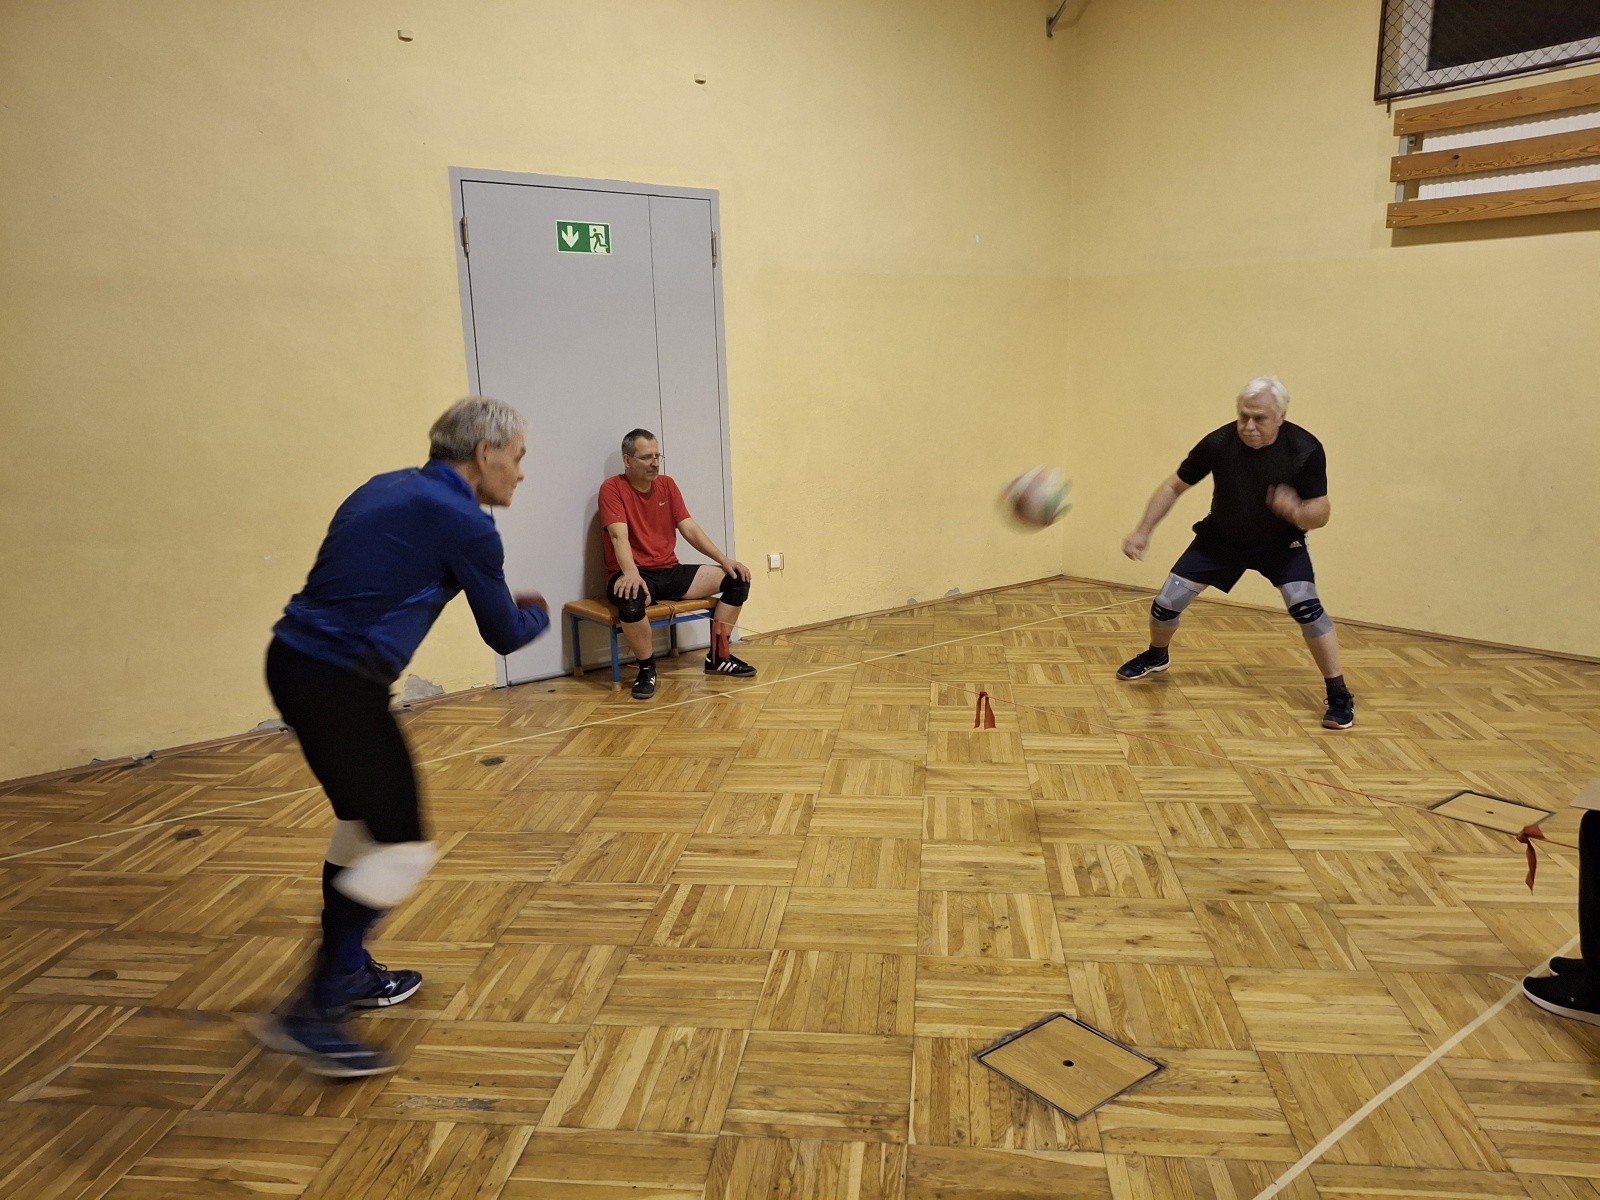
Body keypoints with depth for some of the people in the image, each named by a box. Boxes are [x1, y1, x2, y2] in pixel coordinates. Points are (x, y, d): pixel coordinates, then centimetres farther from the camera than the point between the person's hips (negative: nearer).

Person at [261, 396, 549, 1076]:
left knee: (364, 823, 23)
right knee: (401, 848, -2)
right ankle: (310, 1015, 3)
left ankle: (348, 972, 37)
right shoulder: (463, 523, -11)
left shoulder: (389, 488, 14)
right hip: (337, 683, -10)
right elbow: (505, 635, -2)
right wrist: (538, 614, 20)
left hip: (295, 659, 10)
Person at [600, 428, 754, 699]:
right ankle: (647, 668, -16)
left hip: (670, 572, 6)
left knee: (736, 578, -5)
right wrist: (631, 573, -40)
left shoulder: (667, 484, 9)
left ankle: (717, 657, 5)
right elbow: (619, 535, -22)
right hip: (635, 576, -6)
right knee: (630, 600, -42)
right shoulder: (612, 488, -9)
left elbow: (690, 529, 7)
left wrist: (724, 560, -4)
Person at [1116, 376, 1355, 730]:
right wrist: (1143, 531, -19)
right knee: (1166, 603, -2)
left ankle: (1339, 696, -6)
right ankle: (1156, 656, 33)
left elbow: (1320, 514, -20)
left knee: (1306, 606, -24)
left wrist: (1297, 511, -44)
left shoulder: (1305, 450, -27)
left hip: (1280, 542, -2)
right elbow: (1174, 487, -11)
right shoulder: (1218, 443, -25)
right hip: (1220, 539, 2)